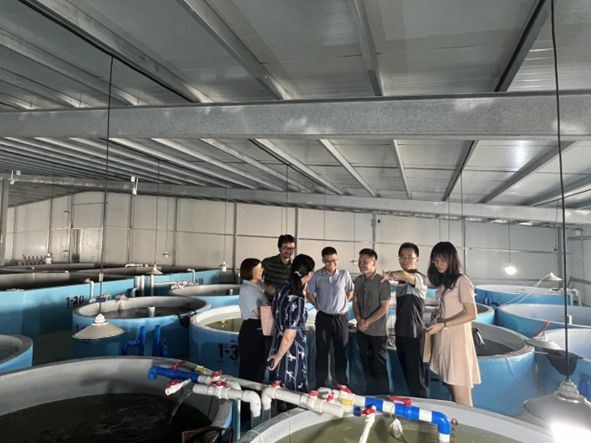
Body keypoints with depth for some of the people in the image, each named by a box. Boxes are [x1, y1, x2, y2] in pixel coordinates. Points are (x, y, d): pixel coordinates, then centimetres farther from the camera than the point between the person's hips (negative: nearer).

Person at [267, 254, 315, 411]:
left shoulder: (284, 288, -6)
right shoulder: (297, 300, -29)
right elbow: (289, 337, -22)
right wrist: (278, 356, -8)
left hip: (277, 345, 8)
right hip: (291, 352, -8)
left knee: (282, 391, 26)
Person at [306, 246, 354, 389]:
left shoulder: (344, 274, -6)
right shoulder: (317, 276, -7)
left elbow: (350, 292, 8)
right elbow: (309, 293, 5)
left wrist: (342, 304, 2)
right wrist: (319, 306, 1)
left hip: (341, 317, 0)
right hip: (323, 317, 0)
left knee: (341, 351, 10)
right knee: (322, 351, 8)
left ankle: (342, 383, 25)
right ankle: (320, 384, 21)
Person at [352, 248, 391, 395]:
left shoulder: (382, 282, -13)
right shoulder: (358, 281, 2)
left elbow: (384, 307, -14)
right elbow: (355, 302, 7)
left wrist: (367, 322, -16)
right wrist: (359, 319, -10)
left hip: (378, 331, -5)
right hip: (361, 330, 5)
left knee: (379, 365, 5)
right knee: (366, 363, 16)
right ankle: (369, 392, 31)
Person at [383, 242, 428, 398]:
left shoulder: (420, 278, -13)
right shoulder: (401, 281, 12)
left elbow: (404, 275, -39)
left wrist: (389, 274, -25)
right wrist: (396, 330, 16)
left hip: (413, 334, -8)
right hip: (400, 333, 8)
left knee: (416, 377, 0)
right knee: (407, 374, 17)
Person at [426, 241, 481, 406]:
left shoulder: (461, 281, -10)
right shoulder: (443, 281, 13)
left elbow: (471, 314, -13)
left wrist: (442, 325, -19)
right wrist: (438, 313, 1)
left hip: (457, 340, -7)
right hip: (444, 340, 7)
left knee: (461, 398, -3)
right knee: (452, 390, 11)